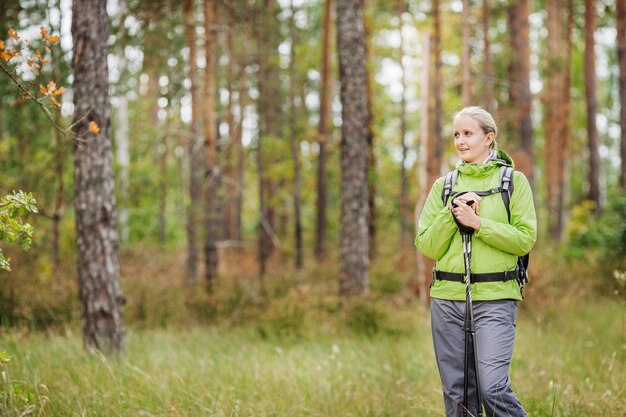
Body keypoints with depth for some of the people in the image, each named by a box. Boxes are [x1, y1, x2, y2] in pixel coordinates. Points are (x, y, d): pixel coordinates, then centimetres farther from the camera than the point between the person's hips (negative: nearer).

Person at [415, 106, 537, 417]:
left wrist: (477, 223, -13)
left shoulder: (514, 181, 4)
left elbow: (525, 239, -5)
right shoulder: (443, 187, 12)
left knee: (493, 388, -14)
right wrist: (452, 213, -8)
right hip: (446, 298, 4)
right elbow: (427, 247, 6)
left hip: (495, 299, -3)